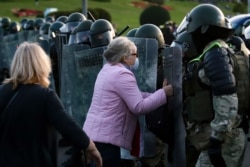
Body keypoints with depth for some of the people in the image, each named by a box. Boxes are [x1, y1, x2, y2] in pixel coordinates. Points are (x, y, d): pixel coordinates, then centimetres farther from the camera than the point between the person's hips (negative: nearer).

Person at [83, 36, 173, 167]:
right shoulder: (122, 74, -17)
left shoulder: (107, 69, 15)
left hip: (94, 133, 10)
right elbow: (139, 107, -20)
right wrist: (163, 92, -12)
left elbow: (134, 96, 15)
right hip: (105, 137, -10)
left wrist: (159, 92, 7)